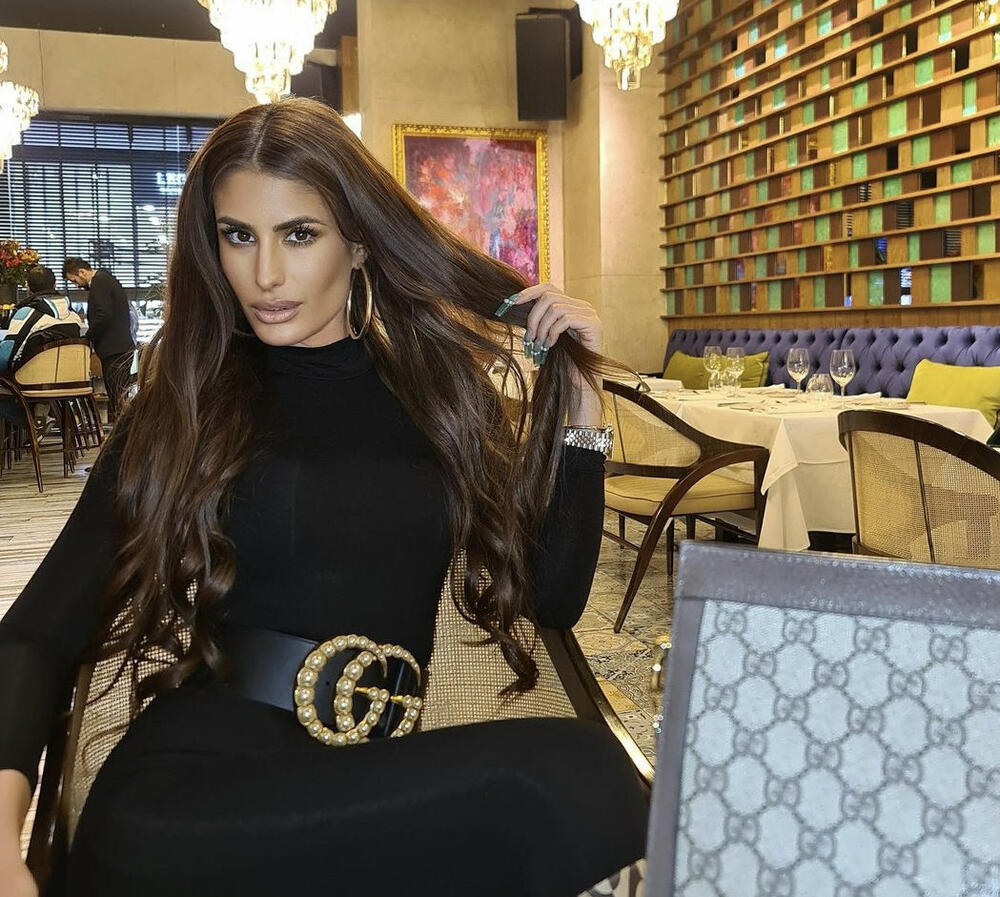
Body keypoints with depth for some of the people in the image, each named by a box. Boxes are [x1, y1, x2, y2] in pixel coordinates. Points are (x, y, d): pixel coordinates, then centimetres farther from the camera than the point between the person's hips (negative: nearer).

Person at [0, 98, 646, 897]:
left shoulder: (440, 391, 10)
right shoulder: (180, 408, 5)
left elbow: (553, 596, 10)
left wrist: (578, 398, 3)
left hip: (377, 770, 3)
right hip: (197, 763, -2)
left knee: (583, 768, -32)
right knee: (582, 780, -29)